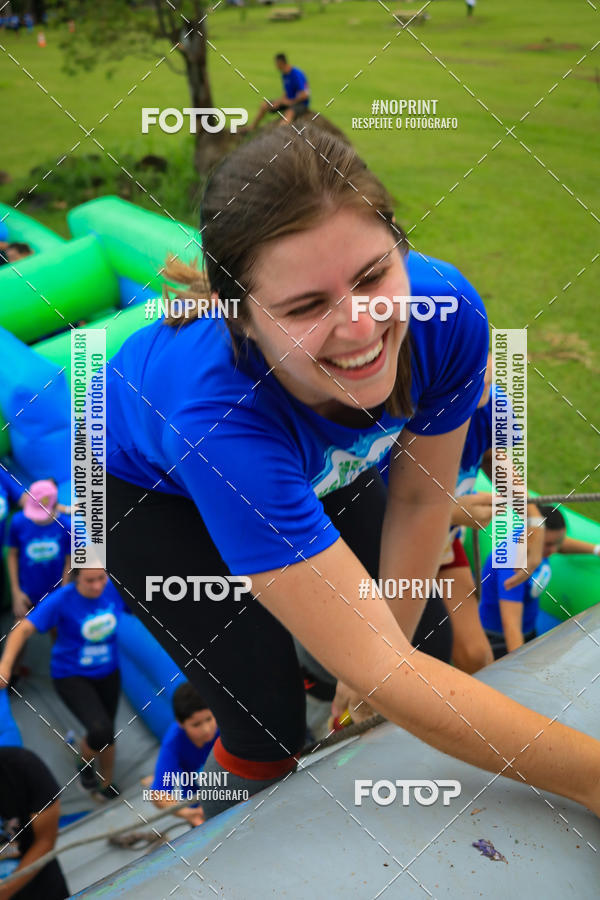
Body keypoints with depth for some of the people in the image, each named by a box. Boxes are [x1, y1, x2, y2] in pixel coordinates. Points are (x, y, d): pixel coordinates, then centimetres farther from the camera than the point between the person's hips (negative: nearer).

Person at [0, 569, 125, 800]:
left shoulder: (113, 589, -15)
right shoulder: (61, 600, -25)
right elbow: (23, 629, -30)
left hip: (108, 673, 4)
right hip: (71, 676, -4)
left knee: (107, 735, 16)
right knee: (100, 730, -24)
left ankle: (106, 785, 45)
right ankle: (85, 765, 12)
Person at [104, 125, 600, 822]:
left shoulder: (446, 312, -33)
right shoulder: (219, 414, -47)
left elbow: (421, 497, -15)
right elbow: (373, 669, -44)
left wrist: (385, 651, -7)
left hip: (318, 469, 5)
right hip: (154, 491, -4)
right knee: (268, 727, -6)